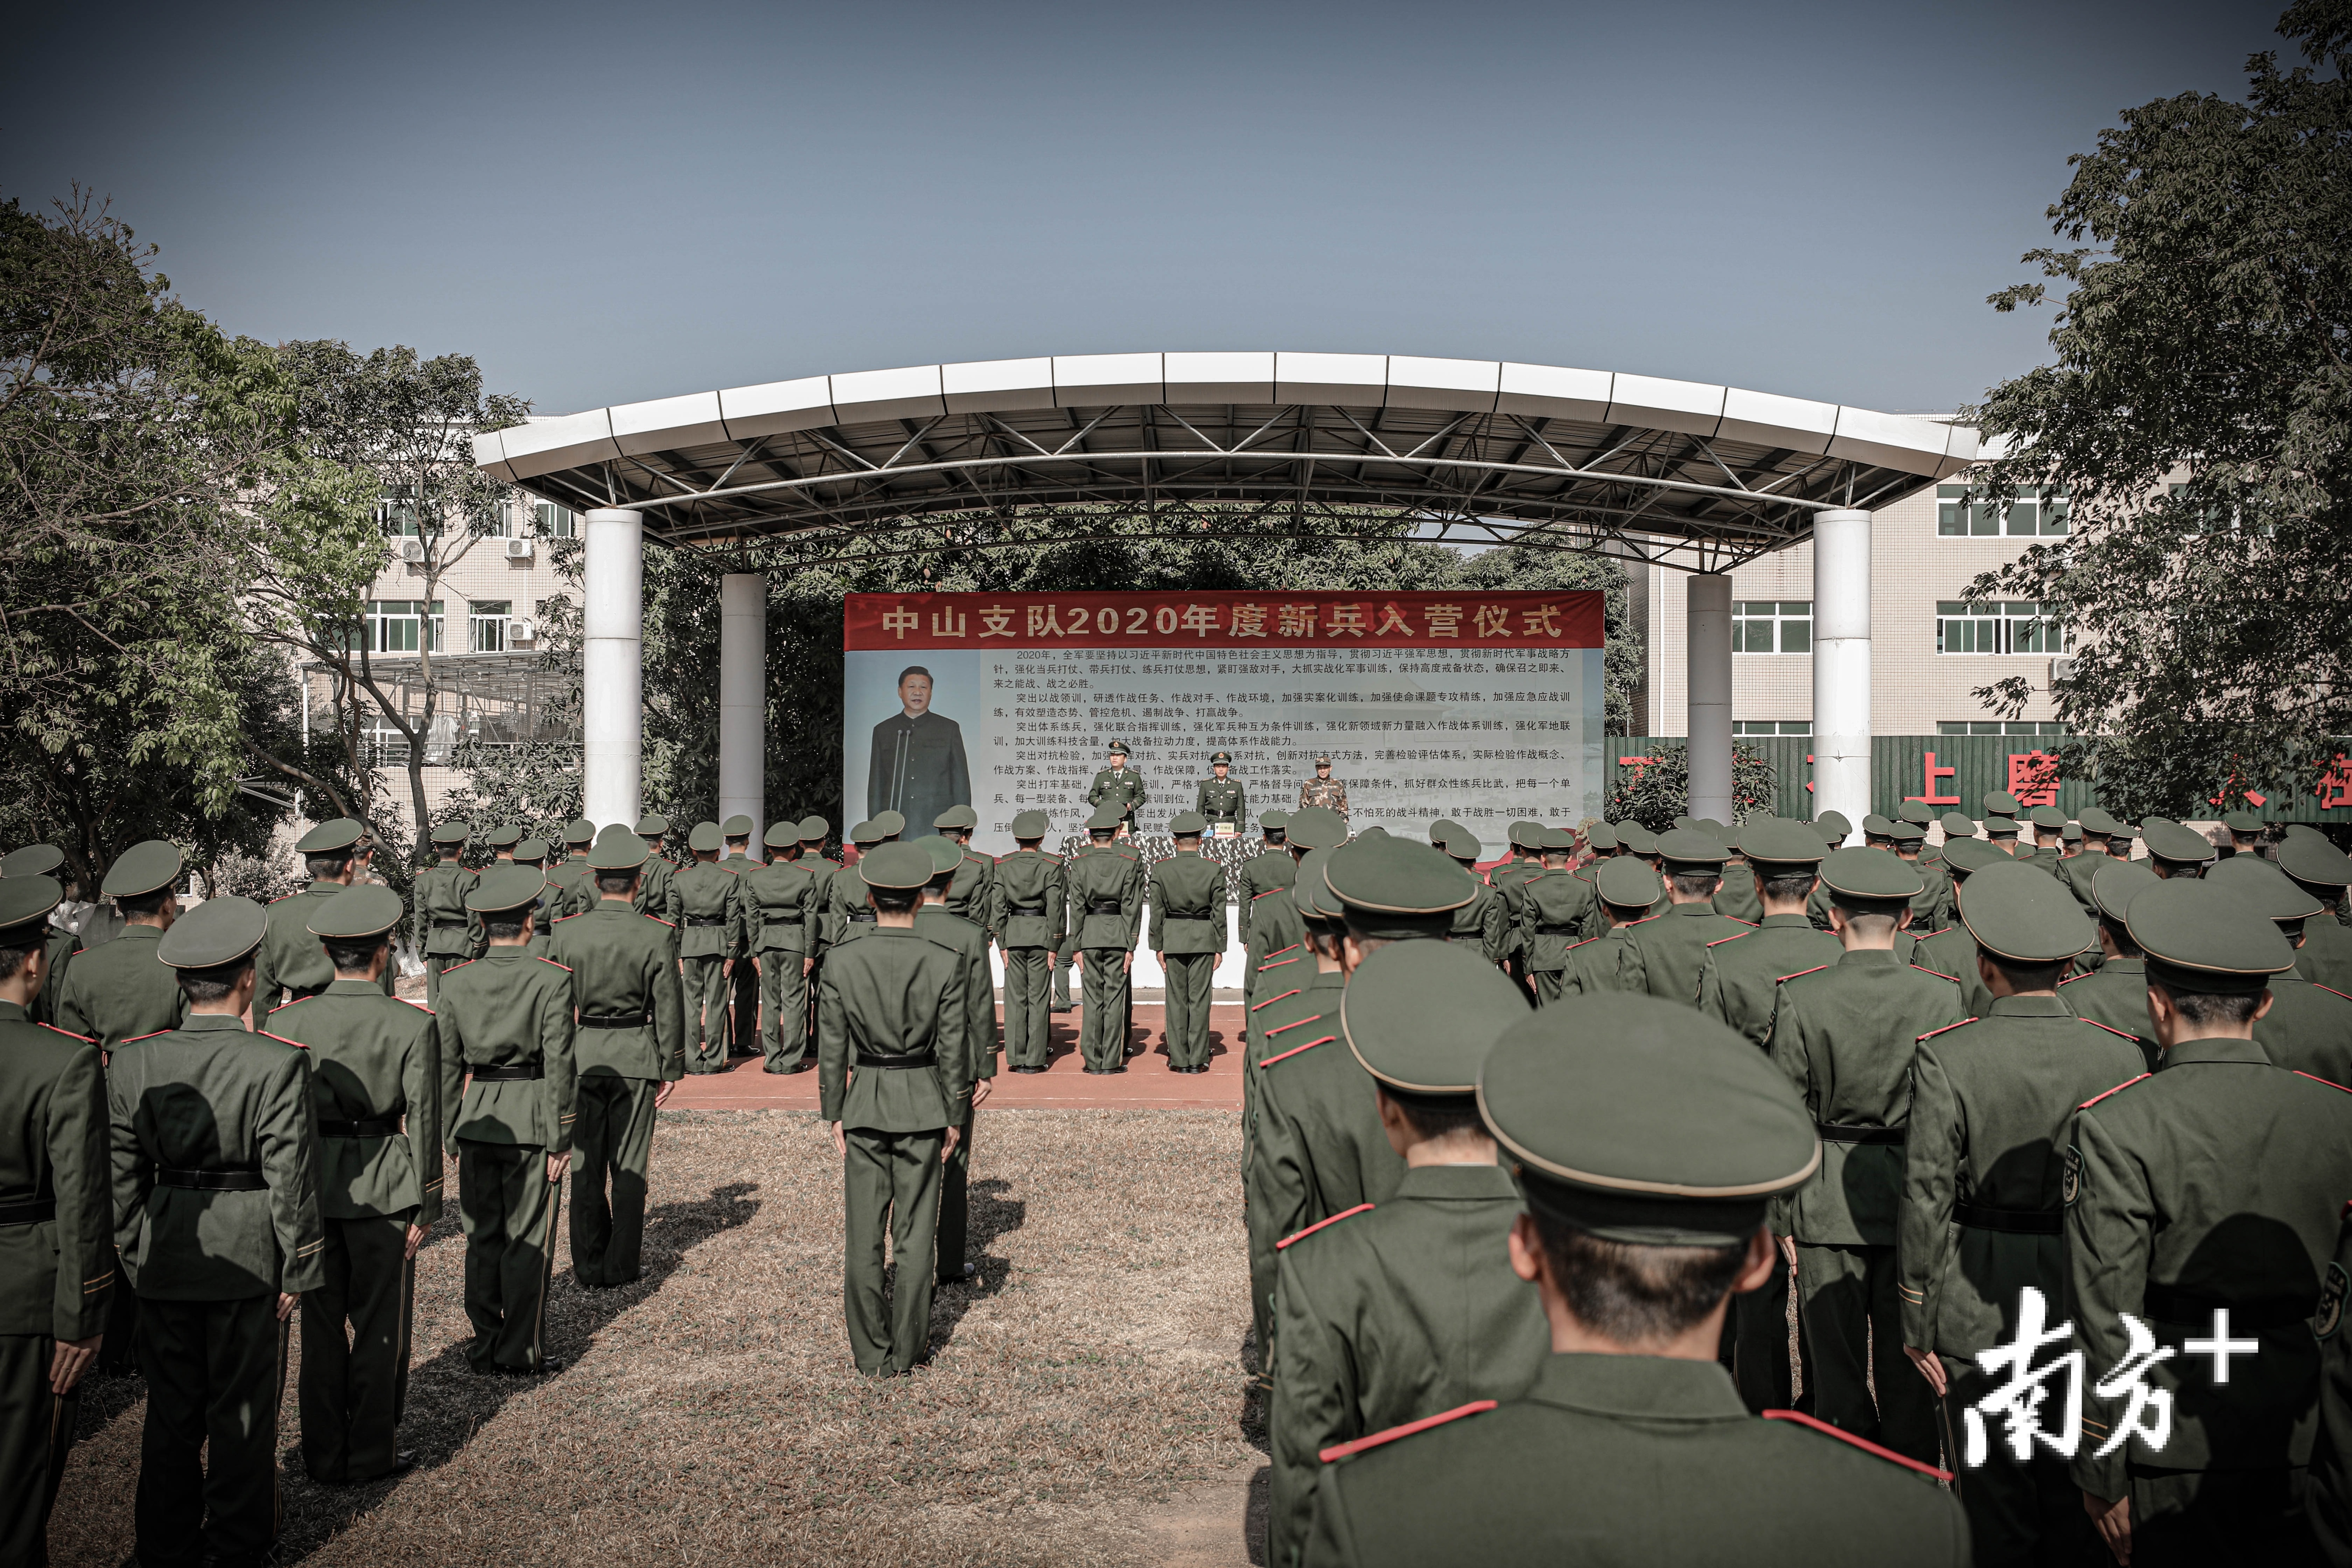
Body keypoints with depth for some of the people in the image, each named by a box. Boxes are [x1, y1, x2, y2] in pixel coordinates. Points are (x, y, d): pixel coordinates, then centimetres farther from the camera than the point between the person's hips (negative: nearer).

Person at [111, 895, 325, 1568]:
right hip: (247, 1258, -3)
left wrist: (135, 1257, 14)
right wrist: (298, 1271, -3)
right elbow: (291, 1178, -13)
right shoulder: (278, 1063, -17)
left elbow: (121, 1174, 2)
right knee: (242, 1409, 12)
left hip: (164, 1258, 4)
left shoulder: (132, 1062, -5)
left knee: (170, 1408, 18)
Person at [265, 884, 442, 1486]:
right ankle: (371, 1454, 19)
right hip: (384, 1189, -2)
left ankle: (325, 1457, 24)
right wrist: (425, 1206, -1)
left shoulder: (287, 1022, -5)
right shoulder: (413, 1025, -12)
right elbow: (423, 1121, -9)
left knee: (321, 1325, 15)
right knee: (380, 1324, 11)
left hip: (311, 1186, 3)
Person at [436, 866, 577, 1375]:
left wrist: (452, 1133, 14)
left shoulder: (456, 982, 1)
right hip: (532, 1120, -4)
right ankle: (521, 1353, 11)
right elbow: (559, 1064, -13)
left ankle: (484, 1347, 23)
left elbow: (446, 1063, 5)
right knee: (528, 1240, 5)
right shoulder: (552, 980, -12)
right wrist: (561, 1139, -6)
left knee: (482, 1237, 14)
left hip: (476, 1118, 4)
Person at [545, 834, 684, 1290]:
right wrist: (671, 1067, 3)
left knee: (585, 1164, 12)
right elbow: (669, 1008, -7)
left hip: (581, 1053, 2)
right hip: (636, 1059, -2)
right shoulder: (655, 935, -11)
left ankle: (589, 1266, 18)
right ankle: (622, 1265, 14)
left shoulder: (565, 932, -5)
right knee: (629, 1165, 9)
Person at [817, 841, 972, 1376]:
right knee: (915, 1232, 10)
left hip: (864, 1103, 1)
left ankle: (871, 1353, 17)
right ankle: (907, 1349, 18)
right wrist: (954, 1117, 5)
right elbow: (952, 1050, -6)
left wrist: (834, 1114, 6)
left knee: (864, 1233, 10)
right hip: (923, 1104, 0)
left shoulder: (841, 961, -9)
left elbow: (832, 1046, -4)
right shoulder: (945, 964, -11)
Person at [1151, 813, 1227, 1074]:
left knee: (1176, 999, 6)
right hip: (1204, 939, 0)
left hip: (1172, 939, 1)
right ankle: (1198, 1060, 5)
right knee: (1200, 999, 4)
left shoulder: (1161, 870, -4)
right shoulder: (1214, 870, -5)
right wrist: (1219, 947, 5)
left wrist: (1158, 946, 5)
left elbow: (1157, 912, -1)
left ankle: (1179, 1060, 9)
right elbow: (1219, 912, -2)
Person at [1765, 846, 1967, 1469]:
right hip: (1914, 1197, 2)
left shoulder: (1799, 998, -11)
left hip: (1828, 1205, -1)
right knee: (1906, 1361, 13)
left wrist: (1781, 1213, 2)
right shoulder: (1943, 997, -7)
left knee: (1837, 1364, 10)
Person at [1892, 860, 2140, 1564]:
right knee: (2074, 1489, 18)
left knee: (1993, 1498, 10)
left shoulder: (1945, 1057, -14)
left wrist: (1917, 1323, -3)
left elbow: (1926, 1199, -13)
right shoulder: (2119, 1054, -7)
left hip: (1977, 1309, -2)